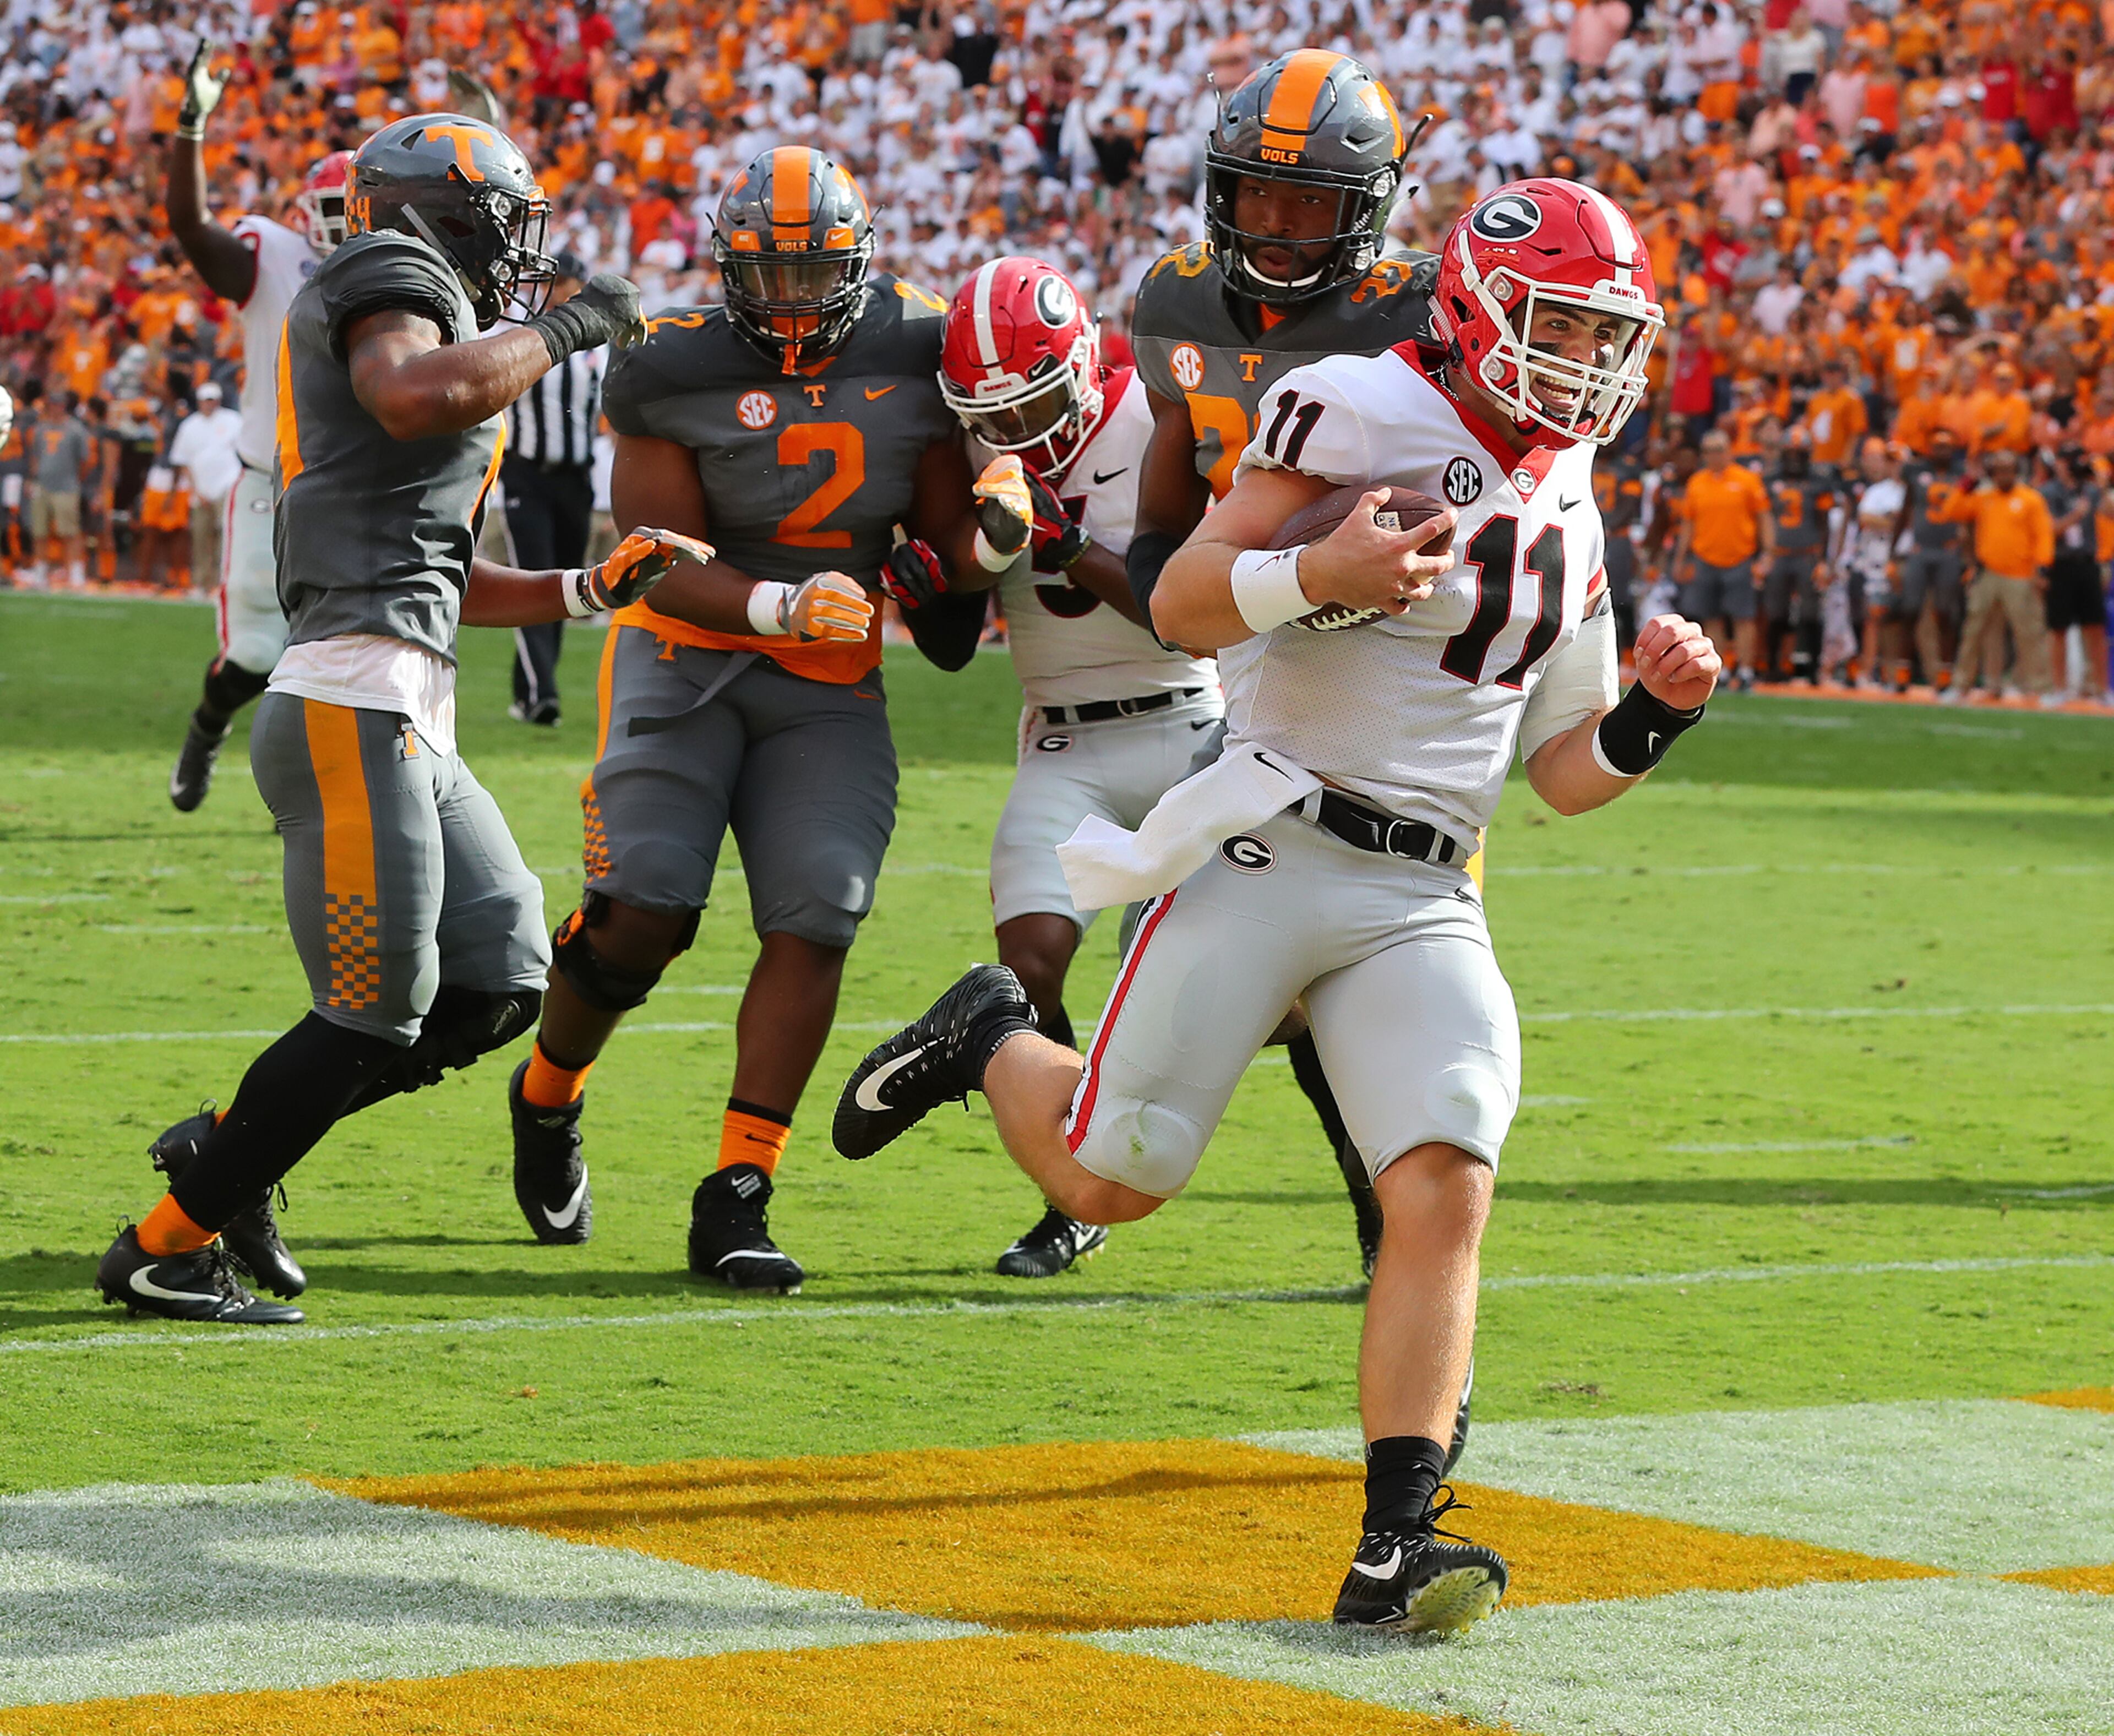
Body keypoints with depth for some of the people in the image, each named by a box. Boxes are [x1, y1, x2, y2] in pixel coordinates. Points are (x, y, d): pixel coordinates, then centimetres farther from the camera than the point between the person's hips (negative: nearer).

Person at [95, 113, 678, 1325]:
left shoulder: (446, 339, 27)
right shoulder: (392, 280, -1)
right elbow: (414, 396, -26)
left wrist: (590, 588, 22)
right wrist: (557, 330, -12)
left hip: (414, 729, 10)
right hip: (355, 709, -10)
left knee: (499, 987, 9)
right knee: (376, 1022, -7)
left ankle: (226, 1146, 17)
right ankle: (165, 1247, 3)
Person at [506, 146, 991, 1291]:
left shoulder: (913, 362, -1)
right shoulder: (679, 373, -12)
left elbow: (946, 550, 6)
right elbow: (665, 564, -13)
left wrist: (990, 539, -17)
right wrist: (777, 607, -30)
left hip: (830, 687, 3)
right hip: (687, 653, -3)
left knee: (814, 924, -11)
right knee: (645, 911, -14)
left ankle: (735, 1205, -7)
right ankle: (547, 1099, 18)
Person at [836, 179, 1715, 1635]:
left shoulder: (1570, 523, 17)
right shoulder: (1368, 411, -5)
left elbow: (1566, 774, 22)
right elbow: (1181, 604, -9)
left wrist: (1657, 712, 2)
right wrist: (1317, 574, -27)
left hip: (1426, 903, 5)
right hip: (1272, 851, -5)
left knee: (1446, 1191, -16)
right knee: (1112, 1179, -1)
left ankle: (1395, 1546, -16)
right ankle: (990, 1039, 33)